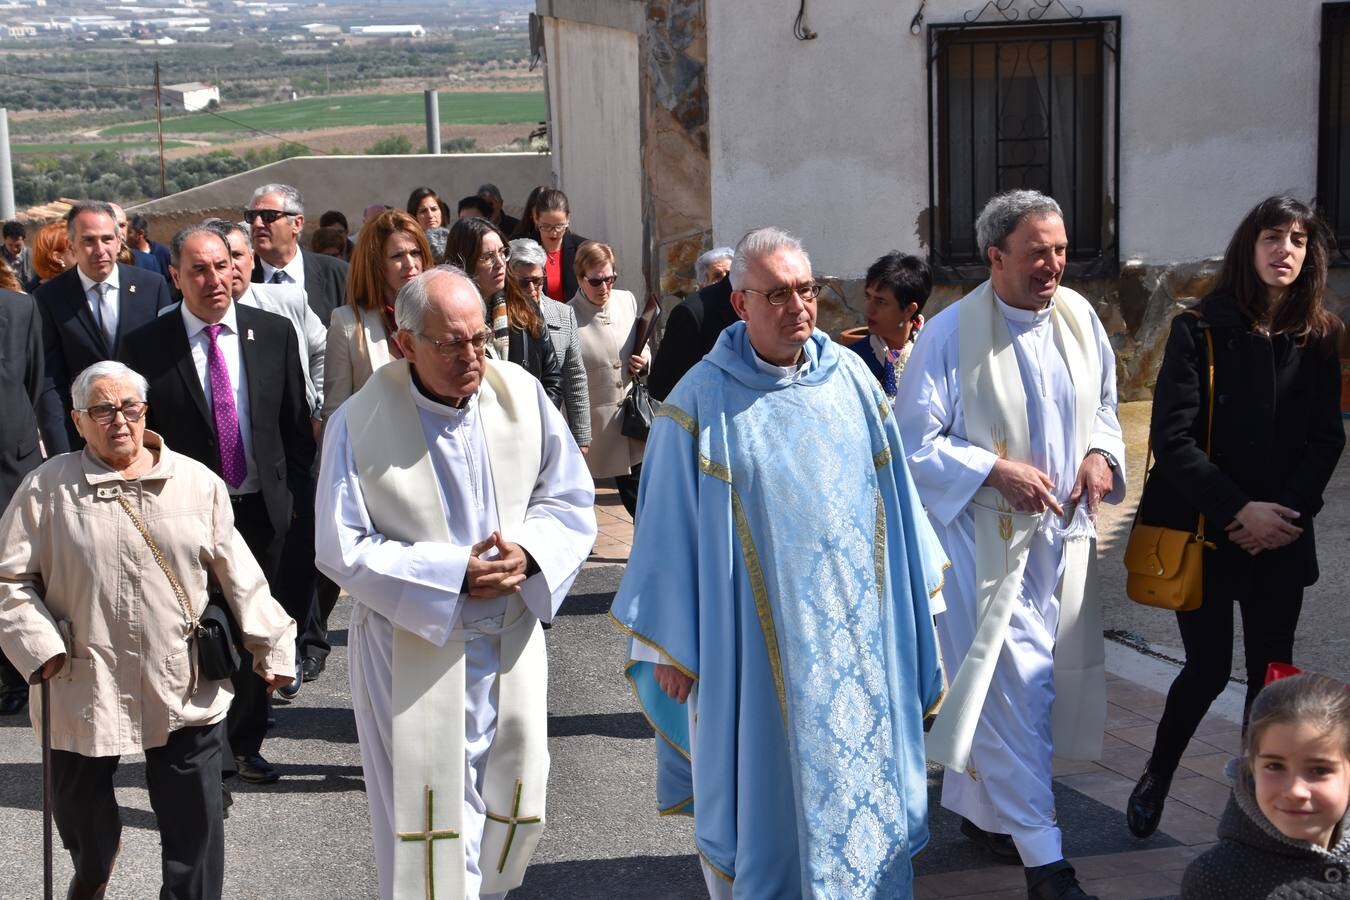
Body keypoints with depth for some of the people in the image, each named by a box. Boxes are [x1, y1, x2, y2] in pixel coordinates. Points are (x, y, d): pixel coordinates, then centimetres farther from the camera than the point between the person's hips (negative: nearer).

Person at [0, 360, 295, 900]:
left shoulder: (197, 482, 3)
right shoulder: (49, 488, -2)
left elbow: (237, 575, 7)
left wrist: (271, 645, 7)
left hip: (185, 690, 0)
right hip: (84, 689, 0)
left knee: (195, 826, 2)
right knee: (83, 820, 16)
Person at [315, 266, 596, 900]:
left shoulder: (522, 395, -3)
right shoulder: (360, 423, -12)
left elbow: (571, 500, 4)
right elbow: (342, 548, -11)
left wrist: (528, 551, -16)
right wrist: (453, 575, -19)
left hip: (510, 647, 4)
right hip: (413, 653, -4)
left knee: (511, 811, 15)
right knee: (432, 827, 1)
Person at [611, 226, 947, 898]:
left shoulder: (851, 378, 2)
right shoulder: (704, 400, -8)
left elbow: (892, 491, 10)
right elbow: (670, 528, -5)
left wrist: (916, 592, 13)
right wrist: (670, 645, -5)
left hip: (853, 634, 3)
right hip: (754, 643, -3)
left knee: (860, 775, 12)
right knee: (766, 790, 7)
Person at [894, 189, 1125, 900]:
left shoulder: (1079, 316, 3)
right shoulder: (951, 334, -12)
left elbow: (1104, 404, 17)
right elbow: (913, 442, -10)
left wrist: (1101, 452, -4)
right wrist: (995, 470, -20)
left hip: (1063, 531, 6)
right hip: (985, 538, -6)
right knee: (1013, 684, -6)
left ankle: (976, 806, 33)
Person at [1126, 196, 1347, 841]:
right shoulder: (1199, 331, -8)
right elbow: (1172, 438, -13)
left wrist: (1290, 510, -13)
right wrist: (1239, 509, -19)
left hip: (1279, 538, 3)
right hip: (1203, 532, -3)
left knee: (1272, 671, 8)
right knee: (1209, 668, 0)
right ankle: (1157, 775, 25)